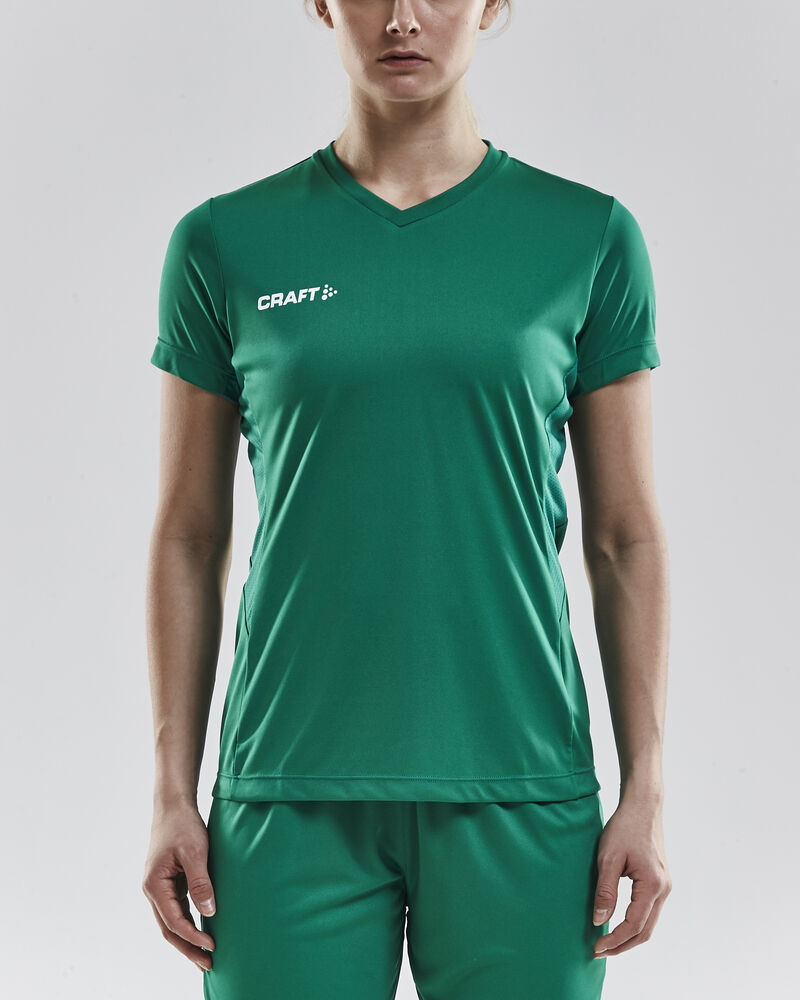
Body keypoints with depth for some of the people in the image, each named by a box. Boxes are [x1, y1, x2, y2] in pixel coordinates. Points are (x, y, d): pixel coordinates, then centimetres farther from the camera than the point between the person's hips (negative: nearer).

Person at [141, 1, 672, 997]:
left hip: (517, 790, 0)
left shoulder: (589, 238, 3)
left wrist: (645, 791, 0)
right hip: (294, 792, 0)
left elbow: (626, 539, 5)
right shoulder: (227, 243, 3)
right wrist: (174, 794, 2)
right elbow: (188, 540, 6)